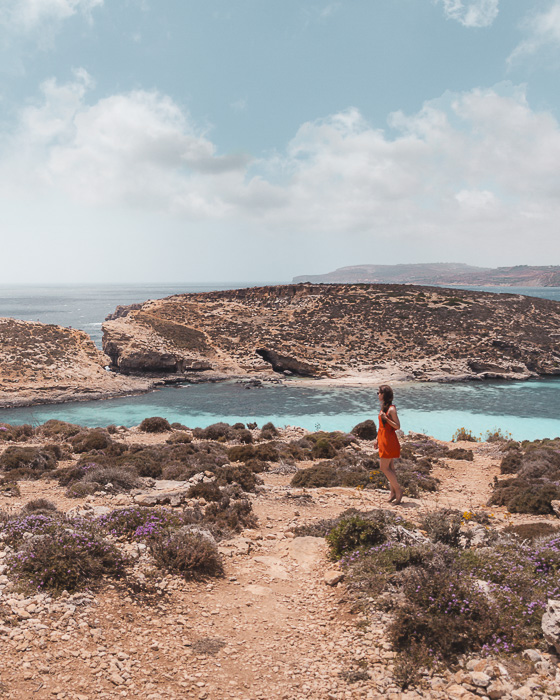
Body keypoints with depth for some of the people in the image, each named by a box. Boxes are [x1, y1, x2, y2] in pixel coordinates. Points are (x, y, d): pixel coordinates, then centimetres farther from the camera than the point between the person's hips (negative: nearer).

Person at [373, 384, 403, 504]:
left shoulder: (391, 409, -17)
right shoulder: (384, 407, 11)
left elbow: (397, 426, -18)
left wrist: (386, 418, -27)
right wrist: (377, 439, 21)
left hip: (389, 442, -9)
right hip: (384, 441, 9)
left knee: (384, 467, -7)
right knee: (389, 467, 13)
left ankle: (398, 490, 3)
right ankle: (393, 492, 19)